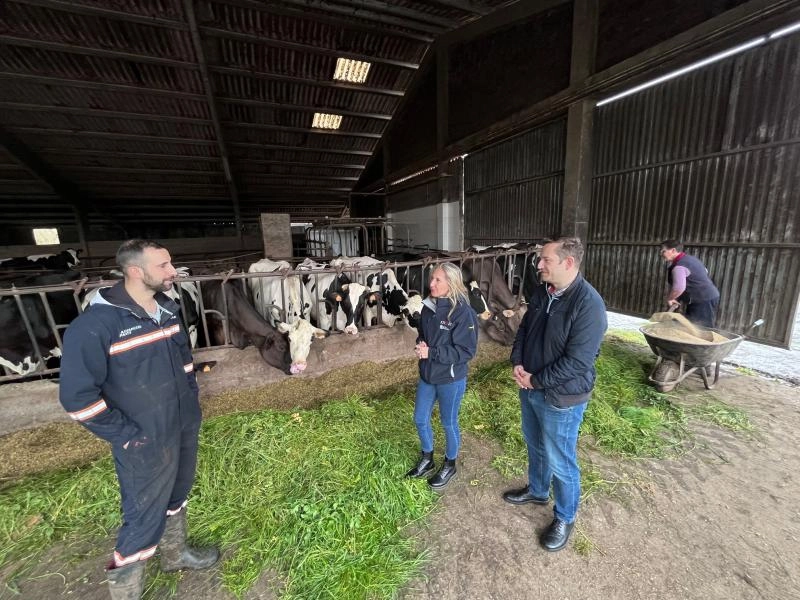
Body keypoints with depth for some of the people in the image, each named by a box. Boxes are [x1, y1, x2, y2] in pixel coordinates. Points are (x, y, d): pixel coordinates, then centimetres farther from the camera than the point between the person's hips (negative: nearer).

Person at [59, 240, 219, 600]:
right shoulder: (96, 324, -21)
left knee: (175, 498, 27)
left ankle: (176, 555, 51)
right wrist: (127, 435, -15)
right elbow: (77, 396, -18)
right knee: (144, 520, 11)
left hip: (185, 428, 7)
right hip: (146, 444, -7)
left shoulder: (168, 310, 0)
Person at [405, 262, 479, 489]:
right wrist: (420, 346, -11)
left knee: (449, 423, 16)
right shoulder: (429, 306, -2)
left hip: (451, 379, -6)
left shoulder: (463, 312, -22)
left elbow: (467, 351, -22)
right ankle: (427, 459, 45)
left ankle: (450, 465, 43)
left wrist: (432, 352, -25)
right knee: (420, 419, 18)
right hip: (427, 375, 7)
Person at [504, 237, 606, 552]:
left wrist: (535, 380, -18)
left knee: (560, 461, 12)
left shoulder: (589, 304, -24)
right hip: (530, 388, 7)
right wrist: (517, 363, -6)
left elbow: (578, 361, -25)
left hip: (561, 398, -7)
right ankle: (537, 491, 52)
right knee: (535, 446, 26)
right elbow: (524, 329, 9)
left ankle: (565, 518, 38)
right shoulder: (541, 293, -1)